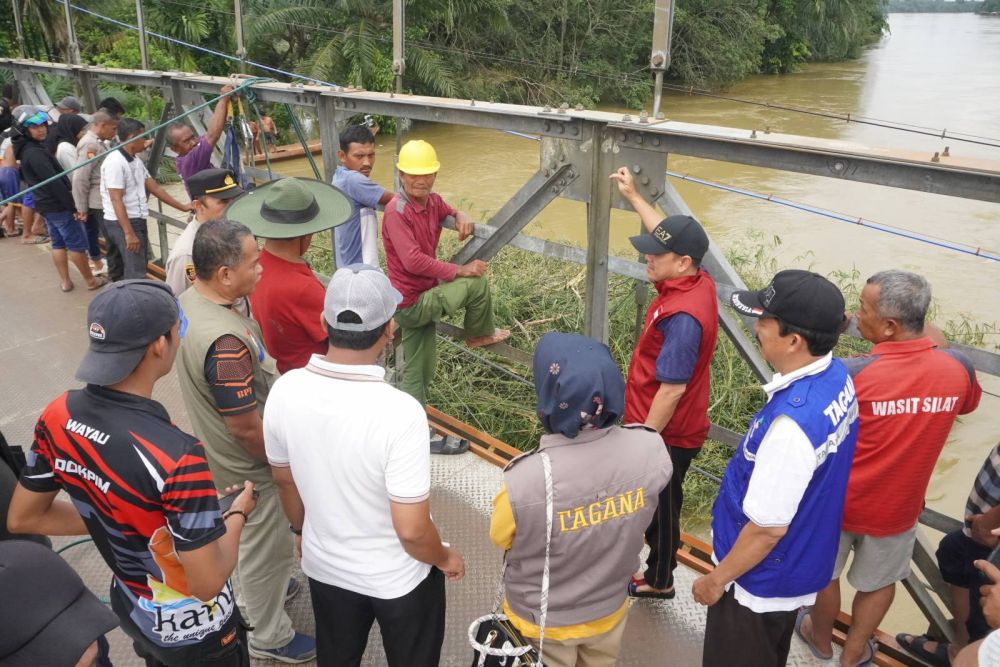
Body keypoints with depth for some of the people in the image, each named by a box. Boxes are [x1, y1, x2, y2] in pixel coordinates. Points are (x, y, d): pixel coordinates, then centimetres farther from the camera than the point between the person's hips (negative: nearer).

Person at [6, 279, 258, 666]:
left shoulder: (56, 417, -15)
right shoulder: (176, 456, -37)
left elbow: (24, 518, 0)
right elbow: (207, 583, -29)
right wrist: (239, 512, -12)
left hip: (130, 607, 6)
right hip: (192, 632, -5)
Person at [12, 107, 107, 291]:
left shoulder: (29, 150, 12)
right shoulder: (35, 153, -21)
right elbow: (53, 181, -24)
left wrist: (67, 198, 13)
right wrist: (72, 204, -20)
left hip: (46, 204, 10)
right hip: (57, 205, -10)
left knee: (58, 243, 14)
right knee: (77, 243, -1)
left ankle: (65, 281, 18)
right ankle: (91, 280, 7)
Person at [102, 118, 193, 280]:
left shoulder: (135, 160, 10)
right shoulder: (115, 162, -18)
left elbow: (154, 188, 16)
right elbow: (116, 200, -22)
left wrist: (182, 207, 15)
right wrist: (129, 233, -25)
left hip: (138, 220, 10)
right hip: (122, 223, -10)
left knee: (141, 266, 18)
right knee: (136, 273, -9)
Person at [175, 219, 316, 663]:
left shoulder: (189, 301, -8)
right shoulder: (225, 342, -38)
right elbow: (246, 428, -30)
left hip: (218, 451, 9)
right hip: (247, 467, -9)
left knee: (252, 538, 32)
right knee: (267, 548, 14)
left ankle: (256, 591, 58)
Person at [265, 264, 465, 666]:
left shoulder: (285, 391, -18)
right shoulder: (400, 412, -35)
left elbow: (284, 481, -1)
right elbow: (411, 531, -28)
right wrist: (445, 558, -6)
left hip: (324, 566, 4)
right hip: (399, 577, -4)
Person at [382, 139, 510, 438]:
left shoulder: (433, 201, 2)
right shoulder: (397, 211, -22)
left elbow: (450, 212, 24)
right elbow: (414, 261, -29)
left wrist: (462, 217, -3)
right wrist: (460, 271, -25)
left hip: (420, 300, 9)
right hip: (412, 302, -9)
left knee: (418, 374, 18)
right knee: (478, 283, -13)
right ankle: (479, 335, 13)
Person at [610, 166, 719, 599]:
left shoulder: (682, 316, -32)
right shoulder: (697, 282, -4)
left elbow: (672, 389, -30)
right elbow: (670, 236, 15)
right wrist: (633, 197, 18)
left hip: (666, 435, -9)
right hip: (672, 429, 9)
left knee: (660, 507, 12)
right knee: (655, 504, 25)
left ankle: (658, 581, 33)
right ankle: (657, 566, 45)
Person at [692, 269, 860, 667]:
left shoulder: (793, 422, -37)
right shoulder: (836, 376, -9)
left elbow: (768, 528, -28)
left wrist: (717, 579, -13)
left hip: (762, 580, -8)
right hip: (799, 564, 8)